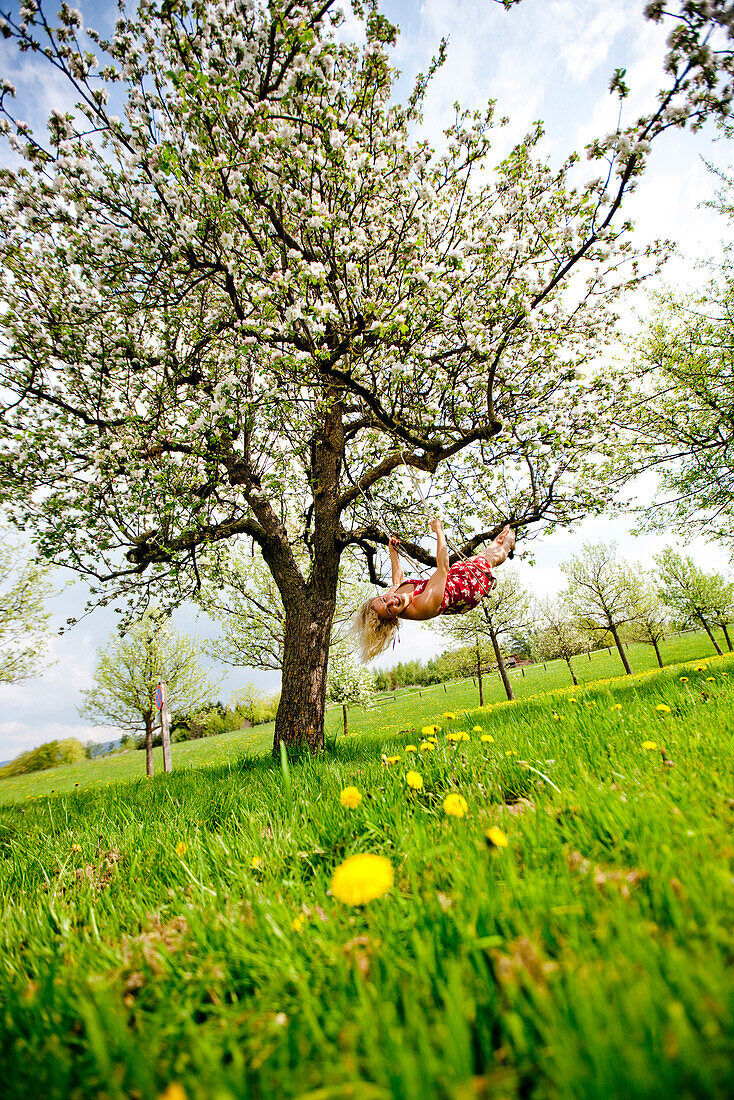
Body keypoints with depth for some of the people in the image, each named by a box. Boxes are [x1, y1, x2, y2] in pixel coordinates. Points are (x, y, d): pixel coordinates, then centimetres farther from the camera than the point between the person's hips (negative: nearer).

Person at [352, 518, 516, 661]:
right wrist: (439, 531, -39)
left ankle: (498, 540, 64)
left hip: (454, 576, 7)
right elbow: (443, 567, -44)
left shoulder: (395, 591, -26)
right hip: (474, 584, -6)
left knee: (482, 553, 29)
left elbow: (398, 577, 0)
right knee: (493, 556, 19)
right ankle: (508, 542, 56)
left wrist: (392, 551, 7)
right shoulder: (424, 606, -47)